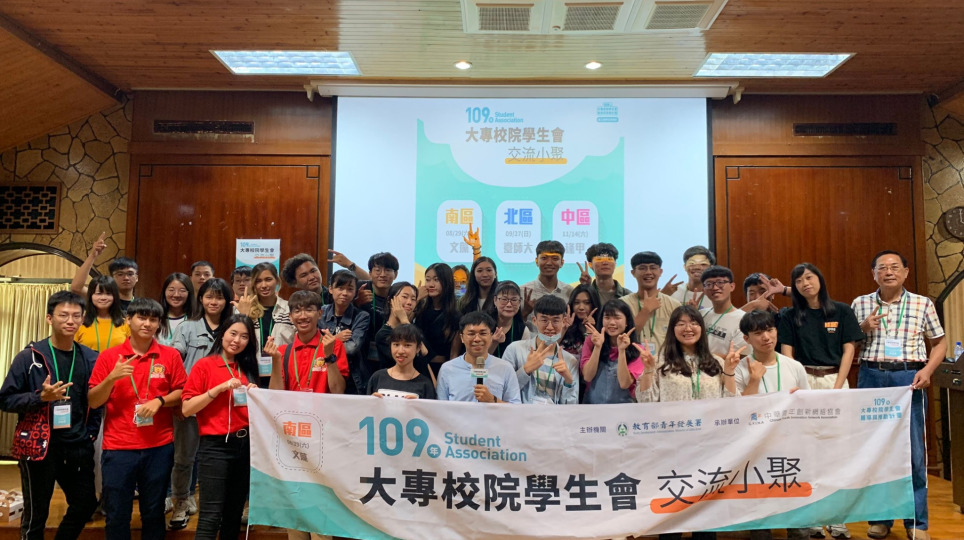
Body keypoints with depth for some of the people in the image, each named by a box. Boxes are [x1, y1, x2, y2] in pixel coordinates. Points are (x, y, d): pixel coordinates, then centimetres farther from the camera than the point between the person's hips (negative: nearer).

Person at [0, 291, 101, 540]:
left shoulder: (90, 358, 4)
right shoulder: (29, 357, -7)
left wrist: (91, 432, 4)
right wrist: (41, 397, -21)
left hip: (78, 448, 4)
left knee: (85, 504, 14)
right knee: (36, 514, 10)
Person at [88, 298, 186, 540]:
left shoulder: (170, 355, 2)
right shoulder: (109, 356, 1)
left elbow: (182, 393, 4)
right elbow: (93, 402, 0)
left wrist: (159, 400, -14)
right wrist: (112, 377, -15)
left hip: (159, 447, 0)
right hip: (118, 447, 0)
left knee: (154, 513, 12)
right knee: (116, 515, 6)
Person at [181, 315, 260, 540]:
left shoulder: (247, 368, 12)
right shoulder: (204, 365, -3)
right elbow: (186, 409, -10)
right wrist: (220, 388, -17)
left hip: (245, 445, 5)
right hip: (215, 446, -5)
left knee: (234, 514, 13)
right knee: (210, 517, -6)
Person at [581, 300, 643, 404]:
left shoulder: (636, 350, 1)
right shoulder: (591, 341, 4)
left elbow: (624, 384, -9)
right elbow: (587, 377, -6)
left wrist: (621, 350, -16)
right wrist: (598, 347, -13)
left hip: (621, 405, 0)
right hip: (592, 402, 0)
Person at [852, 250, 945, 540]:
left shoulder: (923, 304, 5)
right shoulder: (860, 305, 7)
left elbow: (940, 343, 9)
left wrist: (927, 369, -6)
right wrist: (863, 328, -8)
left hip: (909, 379, -1)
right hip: (871, 377, 1)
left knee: (913, 450, 1)